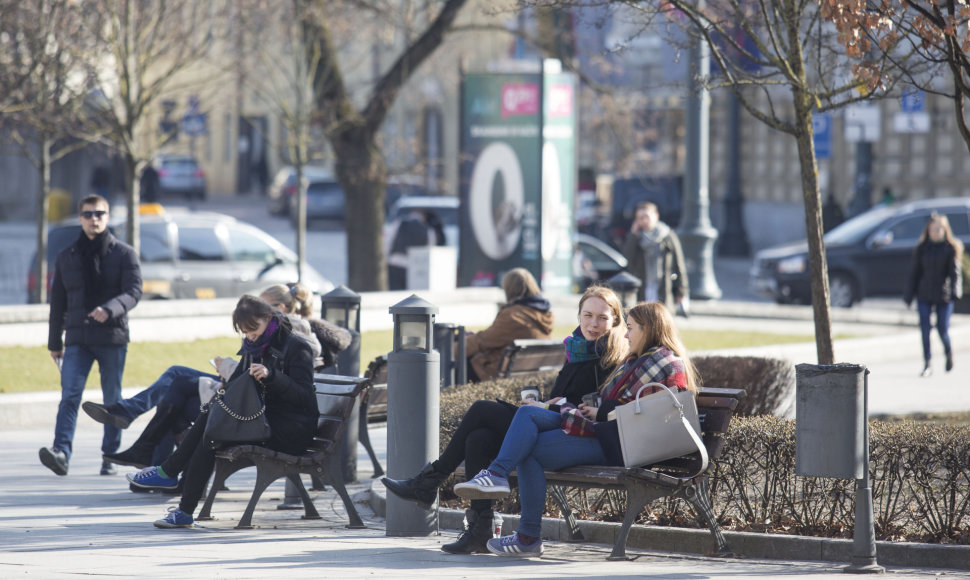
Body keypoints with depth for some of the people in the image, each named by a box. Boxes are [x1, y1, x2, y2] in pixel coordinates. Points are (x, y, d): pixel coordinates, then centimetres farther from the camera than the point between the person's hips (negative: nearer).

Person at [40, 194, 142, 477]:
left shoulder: (124, 254, 4)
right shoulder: (66, 257, 13)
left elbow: (133, 291, -7)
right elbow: (58, 302, 17)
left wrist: (110, 309, -26)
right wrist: (54, 342, 15)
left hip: (113, 337, -1)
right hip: (77, 339, 1)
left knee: (113, 399, 4)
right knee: (69, 394, -14)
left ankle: (110, 456, 12)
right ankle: (61, 451, -25)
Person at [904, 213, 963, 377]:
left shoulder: (951, 248, 0)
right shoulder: (922, 248, 6)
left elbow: (955, 272, -4)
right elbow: (915, 272, 9)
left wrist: (955, 291, -19)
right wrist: (909, 294, 6)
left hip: (943, 296, -2)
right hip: (924, 296, 2)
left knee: (942, 329, -1)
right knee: (925, 329, -5)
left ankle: (949, 353, 31)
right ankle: (927, 365, 3)